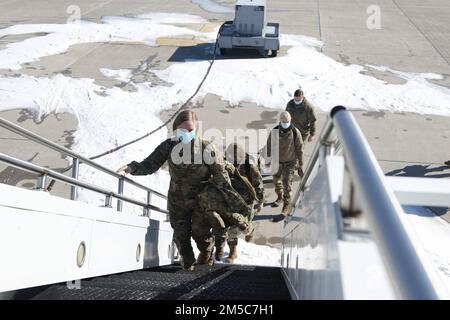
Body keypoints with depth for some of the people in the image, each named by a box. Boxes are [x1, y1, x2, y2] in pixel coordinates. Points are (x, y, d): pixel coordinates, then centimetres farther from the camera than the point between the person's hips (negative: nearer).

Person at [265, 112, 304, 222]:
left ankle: (285, 209, -3)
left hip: (290, 162, -4)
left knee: (286, 184, -8)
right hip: (277, 161, 4)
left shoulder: (296, 133, -20)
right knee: (276, 180, 20)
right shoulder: (274, 131, -14)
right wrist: (268, 159, -4)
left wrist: (301, 164, -4)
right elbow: (269, 145, -3)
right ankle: (280, 198, 47)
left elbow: (299, 149, -10)